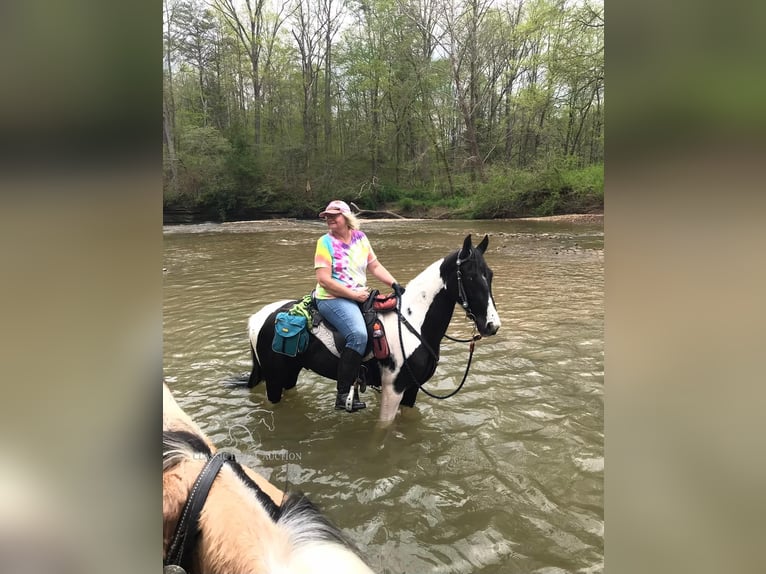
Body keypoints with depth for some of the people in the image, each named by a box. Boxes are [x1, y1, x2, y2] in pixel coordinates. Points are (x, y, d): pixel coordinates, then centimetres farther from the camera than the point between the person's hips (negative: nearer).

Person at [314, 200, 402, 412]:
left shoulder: (360, 237, 10)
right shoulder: (325, 242, -6)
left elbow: (375, 267, 14)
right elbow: (324, 280, -14)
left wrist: (394, 284, -2)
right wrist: (354, 294, -16)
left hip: (360, 296, 7)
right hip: (332, 299, -7)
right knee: (358, 334, -30)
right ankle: (344, 394, -24)